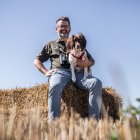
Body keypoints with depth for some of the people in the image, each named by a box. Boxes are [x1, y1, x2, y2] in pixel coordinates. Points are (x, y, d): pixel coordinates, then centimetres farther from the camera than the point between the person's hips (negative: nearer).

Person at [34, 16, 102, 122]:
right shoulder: (51, 45, 30)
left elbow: (92, 61, 30)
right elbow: (37, 61, 25)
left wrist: (88, 63, 4)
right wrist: (46, 72, 4)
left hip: (78, 72, 2)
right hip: (59, 71, -2)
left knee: (96, 83, -30)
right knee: (55, 86, -40)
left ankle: (94, 120, -35)